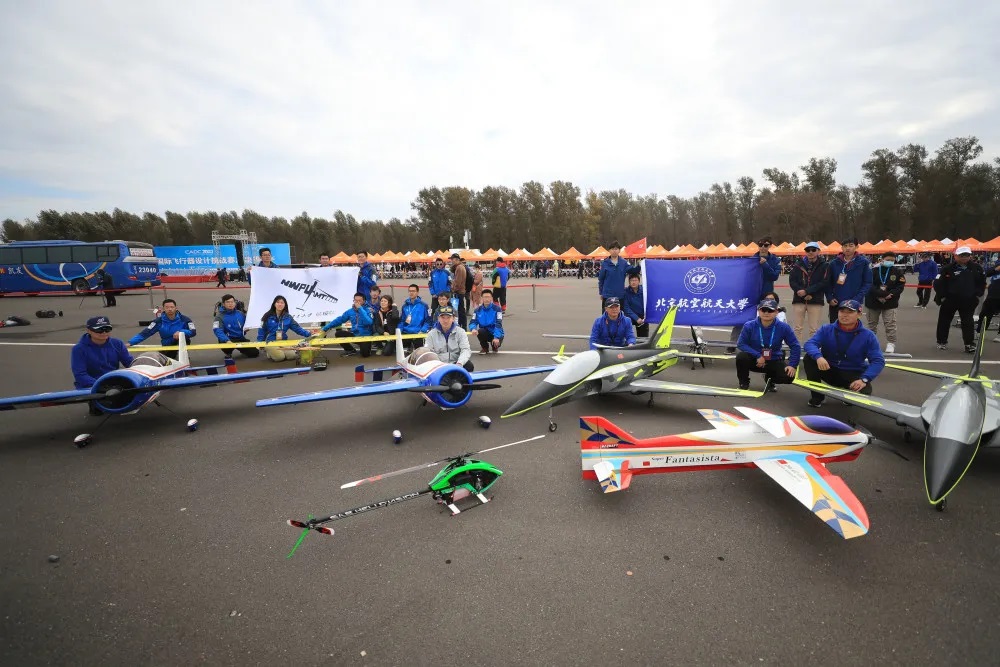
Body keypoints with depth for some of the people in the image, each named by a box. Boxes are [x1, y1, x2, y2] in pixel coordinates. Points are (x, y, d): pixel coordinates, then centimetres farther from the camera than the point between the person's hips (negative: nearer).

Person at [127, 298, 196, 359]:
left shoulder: (184, 319, -16)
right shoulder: (159, 321, -12)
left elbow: (193, 332, -22)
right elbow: (145, 333, -15)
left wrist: (181, 332, -40)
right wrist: (130, 343, -23)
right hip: (167, 346, 3)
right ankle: (172, 355, 23)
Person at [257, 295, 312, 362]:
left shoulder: (288, 317, 5)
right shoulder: (268, 316, -3)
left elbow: (297, 328, 2)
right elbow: (262, 331, 1)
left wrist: (309, 334, -10)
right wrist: (260, 344, -6)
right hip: (270, 342, -3)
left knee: (291, 356, -19)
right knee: (280, 357, -25)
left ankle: (279, 351, 12)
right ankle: (270, 353, 9)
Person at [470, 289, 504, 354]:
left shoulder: (497, 309, -13)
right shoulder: (478, 310, -3)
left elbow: (498, 324, -21)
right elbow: (473, 322, -6)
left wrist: (496, 337, -34)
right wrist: (473, 329, -31)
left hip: (496, 333, -2)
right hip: (485, 333, 2)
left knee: (496, 343, -32)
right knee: (479, 331, -31)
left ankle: (494, 346, 10)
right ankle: (485, 348, 1)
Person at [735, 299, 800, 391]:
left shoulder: (783, 327, -11)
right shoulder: (749, 326, -13)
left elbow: (795, 346, -5)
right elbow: (741, 344, -15)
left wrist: (792, 365, -14)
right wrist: (758, 356, -24)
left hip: (773, 362, 1)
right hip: (754, 360, -1)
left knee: (788, 376, -24)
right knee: (741, 356, -33)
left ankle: (770, 378, 15)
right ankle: (744, 382, -4)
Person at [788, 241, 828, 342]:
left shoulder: (825, 266, 3)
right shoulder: (798, 265, 7)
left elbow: (824, 282, -7)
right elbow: (792, 280, -1)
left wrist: (806, 291, -15)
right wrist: (801, 292, -14)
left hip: (816, 301, -1)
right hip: (799, 299, 1)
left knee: (814, 329, 2)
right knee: (797, 328, 2)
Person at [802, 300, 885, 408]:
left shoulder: (868, 335, -8)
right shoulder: (826, 329, -6)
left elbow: (878, 361, -12)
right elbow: (809, 344, -18)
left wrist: (864, 379, -28)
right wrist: (818, 357, -41)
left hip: (853, 375, -1)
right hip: (829, 370, 1)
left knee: (863, 391, -32)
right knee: (809, 358, -25)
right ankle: (817, 396, -10)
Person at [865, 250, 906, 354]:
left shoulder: (898, 271, 0)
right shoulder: (873, 270, -7)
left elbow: (900, 287, -4)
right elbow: (869, 285, -15)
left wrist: (888, 295, -19)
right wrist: (883, 294, -24)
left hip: (890, 303, 0)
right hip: (873, 302, 0)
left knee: (890, 324, -5)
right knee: (872, 323, 12)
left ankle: (891, 343, 4)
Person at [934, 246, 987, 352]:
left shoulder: (977, 268, 1)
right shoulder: (948, 268, -12)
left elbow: (982, 283, 12)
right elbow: (938, 284, -10)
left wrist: (977, 294, 4)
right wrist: (941, 297, -12)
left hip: (968, 301, 2)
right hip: (950, 300, -2)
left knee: (968, 322, 3)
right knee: (944, 321, 9)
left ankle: (970, 344, 7)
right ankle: (942, 342, 23)